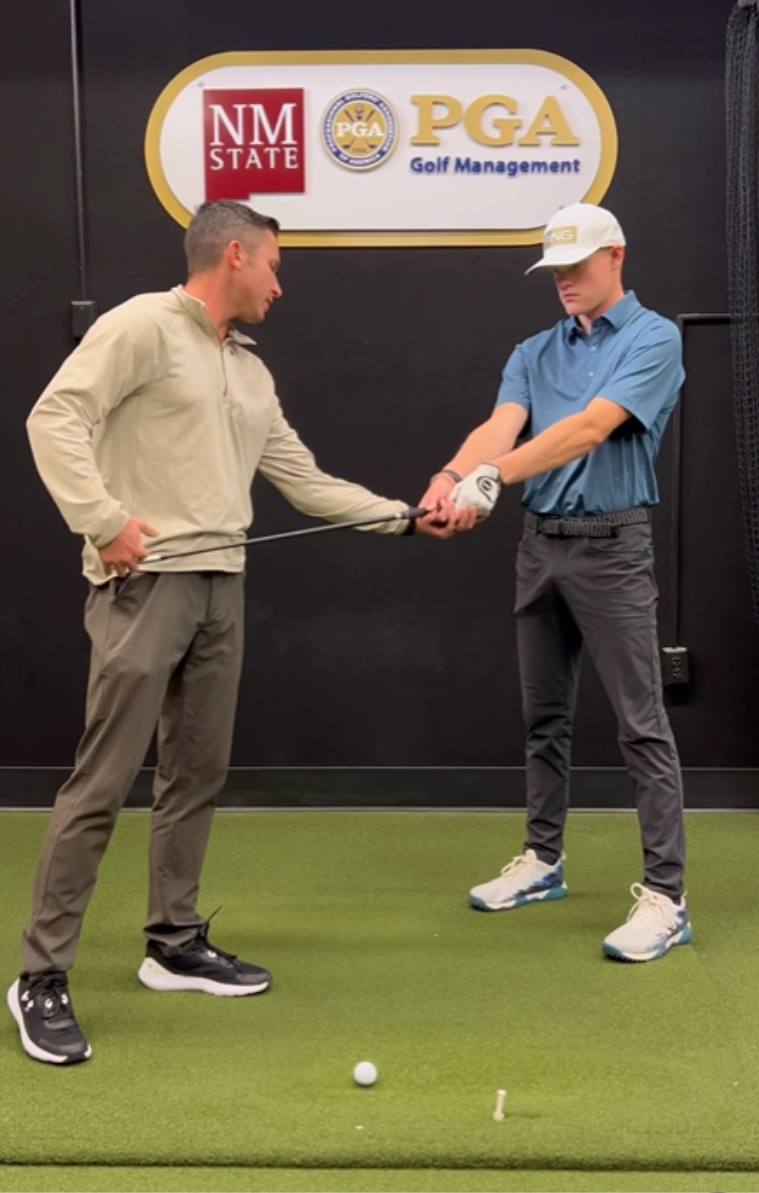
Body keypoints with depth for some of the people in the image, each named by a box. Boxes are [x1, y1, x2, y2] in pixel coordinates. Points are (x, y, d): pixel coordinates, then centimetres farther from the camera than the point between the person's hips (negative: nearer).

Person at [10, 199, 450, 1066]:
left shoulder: (252, 374, 19)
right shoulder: (143, 326, -5)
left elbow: (306, 482, 21)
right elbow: (56, 417, -14)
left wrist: (402, 515, 18)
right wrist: (103, 519, -20)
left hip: (221, 587, 8)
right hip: (144, 585, -8)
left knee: (197, 774, 12)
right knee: (103, 781, -7)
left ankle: (174, 944, 25)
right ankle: (42, 977, 1)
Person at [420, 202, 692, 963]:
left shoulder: (653, 339, -7)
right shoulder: (534, 353, 12)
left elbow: (591, 428, -22)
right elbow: (501, 426, -7)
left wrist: (492, 478, -32)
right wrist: (452, 476, -29)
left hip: (611, 547, -6)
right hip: (540, 544, 7)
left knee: (640, 723, -5)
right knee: (544, 716, 14)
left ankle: (665, 895, -2)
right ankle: (542, 861, 28)